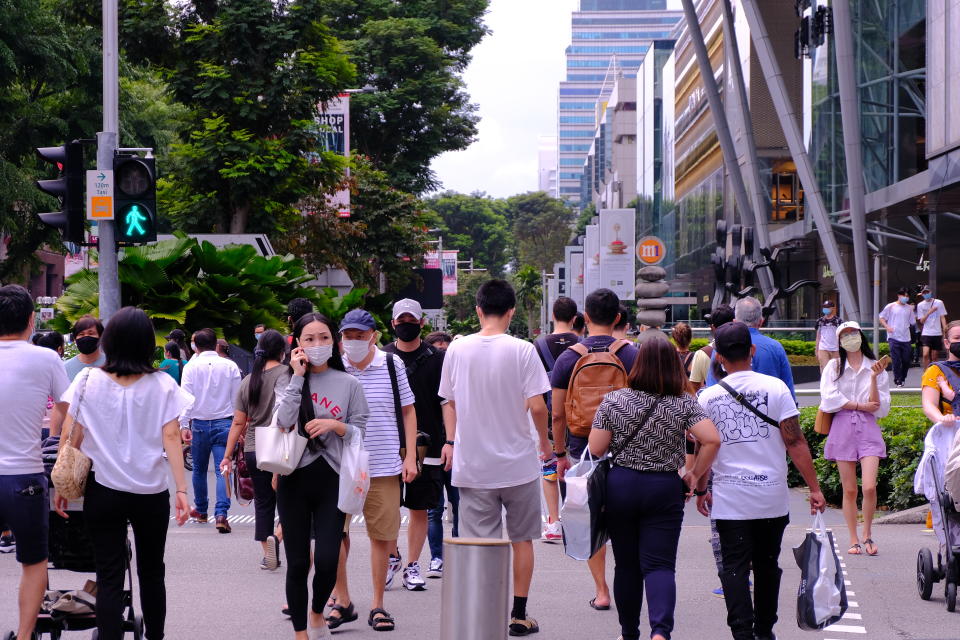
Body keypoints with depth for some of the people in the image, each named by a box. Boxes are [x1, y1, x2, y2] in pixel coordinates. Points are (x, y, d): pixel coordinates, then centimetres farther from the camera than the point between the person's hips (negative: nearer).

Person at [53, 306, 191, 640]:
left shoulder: (89, 381, -3)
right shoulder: (162, 385, -4)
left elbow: (74, 439, -2)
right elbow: (171, 438, -9)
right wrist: (182, 490, -10)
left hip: (103, 492, -1)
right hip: (151, 494, 1)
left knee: (109, 578, 1)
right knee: (151, 573, 18)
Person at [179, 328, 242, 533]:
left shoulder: (191, 367, -3)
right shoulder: (230, 366, 0)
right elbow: (237, 398, 4)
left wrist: (184, 425, -6)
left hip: (199, 423, 0)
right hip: (224, 423, 0)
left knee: (199, 470, 17)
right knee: (223, 470, -4)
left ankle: (201, 511, 29)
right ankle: (221, 514, -19)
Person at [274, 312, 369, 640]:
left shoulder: (348, 383, 4)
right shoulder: (287, 382, 5)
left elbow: (360, 431, 6)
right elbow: (283, 422, -12)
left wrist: (334, 425, -13)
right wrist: (298, 377, -11)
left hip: (331, 481, 0)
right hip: (295, 480, 1)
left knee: (327, 560, -9)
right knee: (297, 563, 4)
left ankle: (317, 612, 21)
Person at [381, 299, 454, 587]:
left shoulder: (436, 359, 4)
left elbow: (446, 402, 3)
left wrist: (450, 441, -6)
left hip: (428, 447, 0)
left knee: (419, 509, 4)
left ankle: (412, 567, 14)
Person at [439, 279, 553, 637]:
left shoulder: (457, 349, -2)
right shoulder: (522, 351, -11)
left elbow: (451, 402, 7)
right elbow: (536, 406, -13)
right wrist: (545, 440, 4)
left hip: (473, 463, 1)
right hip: (518, 461, -1)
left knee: (479, 543, 6)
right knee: (522, 539, 13)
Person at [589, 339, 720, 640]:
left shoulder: (614, 400, -4)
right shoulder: (684, 404, -4)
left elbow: (596, 449, -5)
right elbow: (712, 439, -14)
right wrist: (696, 474, 0)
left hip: (620, 487, 1)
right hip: (665, 490, -1)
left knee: (626, 564, 13)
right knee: (660, 565, -1)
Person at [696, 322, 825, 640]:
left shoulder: (708, 397, -1)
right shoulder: (775, 387, -5)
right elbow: (795, 442, -8)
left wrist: (701, 491, 19)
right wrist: (814, 488, -3)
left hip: (729, 499, -1)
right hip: (772, 496, 1)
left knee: (734, 568, 0)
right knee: (767, 566, 15)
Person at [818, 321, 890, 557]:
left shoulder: (876, 368, 9)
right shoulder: (834, 367, 8)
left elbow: (879, 407, 2)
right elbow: (829, 399, -5)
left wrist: (874, 378, -9)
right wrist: (860, 406, -6)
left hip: (868, 429, 0)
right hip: (842, 428, 0)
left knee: (869, 487, -13)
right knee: (849, 490, 1)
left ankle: (867, 535, 6)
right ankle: (854, 540, 11)